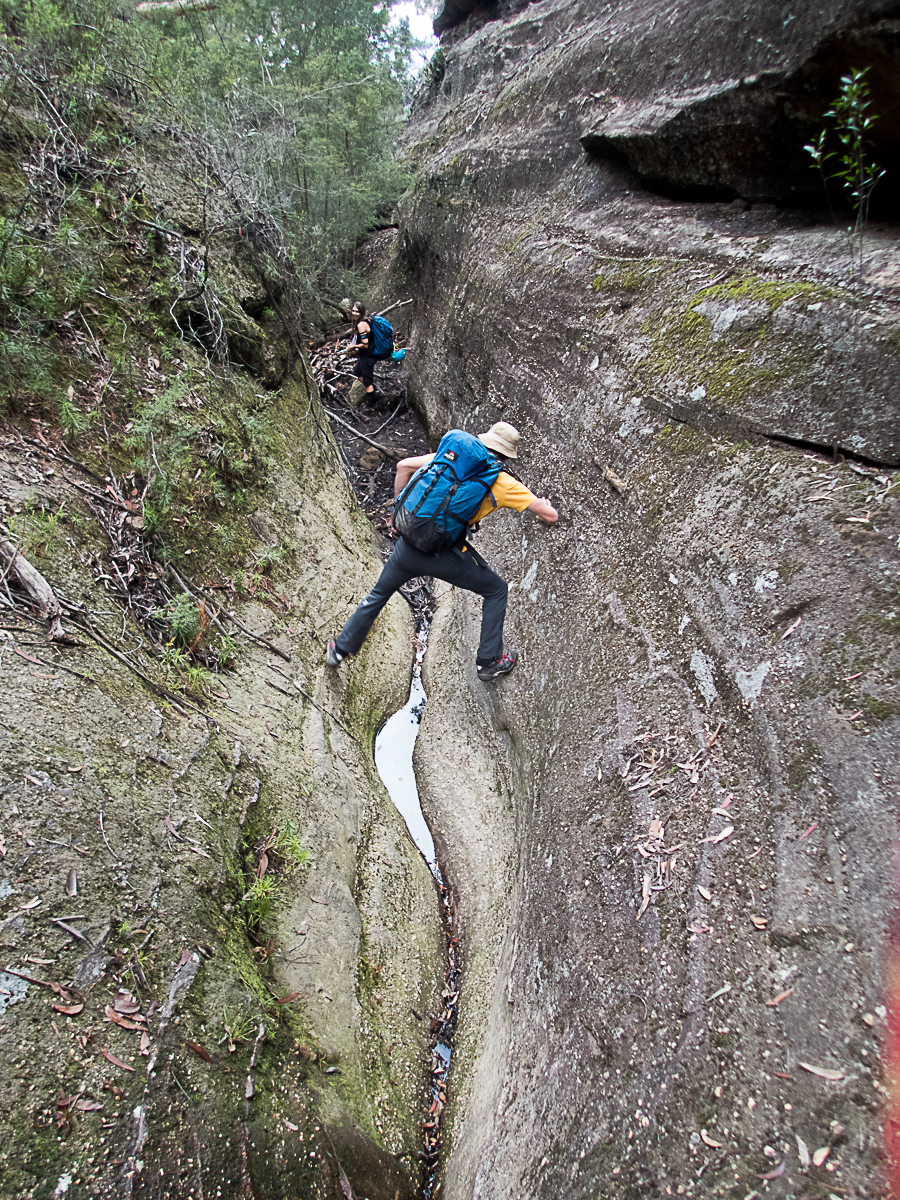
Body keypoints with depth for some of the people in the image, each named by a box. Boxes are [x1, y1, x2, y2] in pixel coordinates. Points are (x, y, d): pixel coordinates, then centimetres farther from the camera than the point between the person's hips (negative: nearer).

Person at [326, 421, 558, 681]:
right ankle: (489, 662, 24)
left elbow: (404, 466, 6)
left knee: (379, 594, 28)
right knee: (496, 590, 20)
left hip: (410, 543, 4)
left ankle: (341, 649, 43)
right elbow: (551, 516, -2)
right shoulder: (504, 484, -1)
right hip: (444, 556, -4)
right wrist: (545, 513, 22)